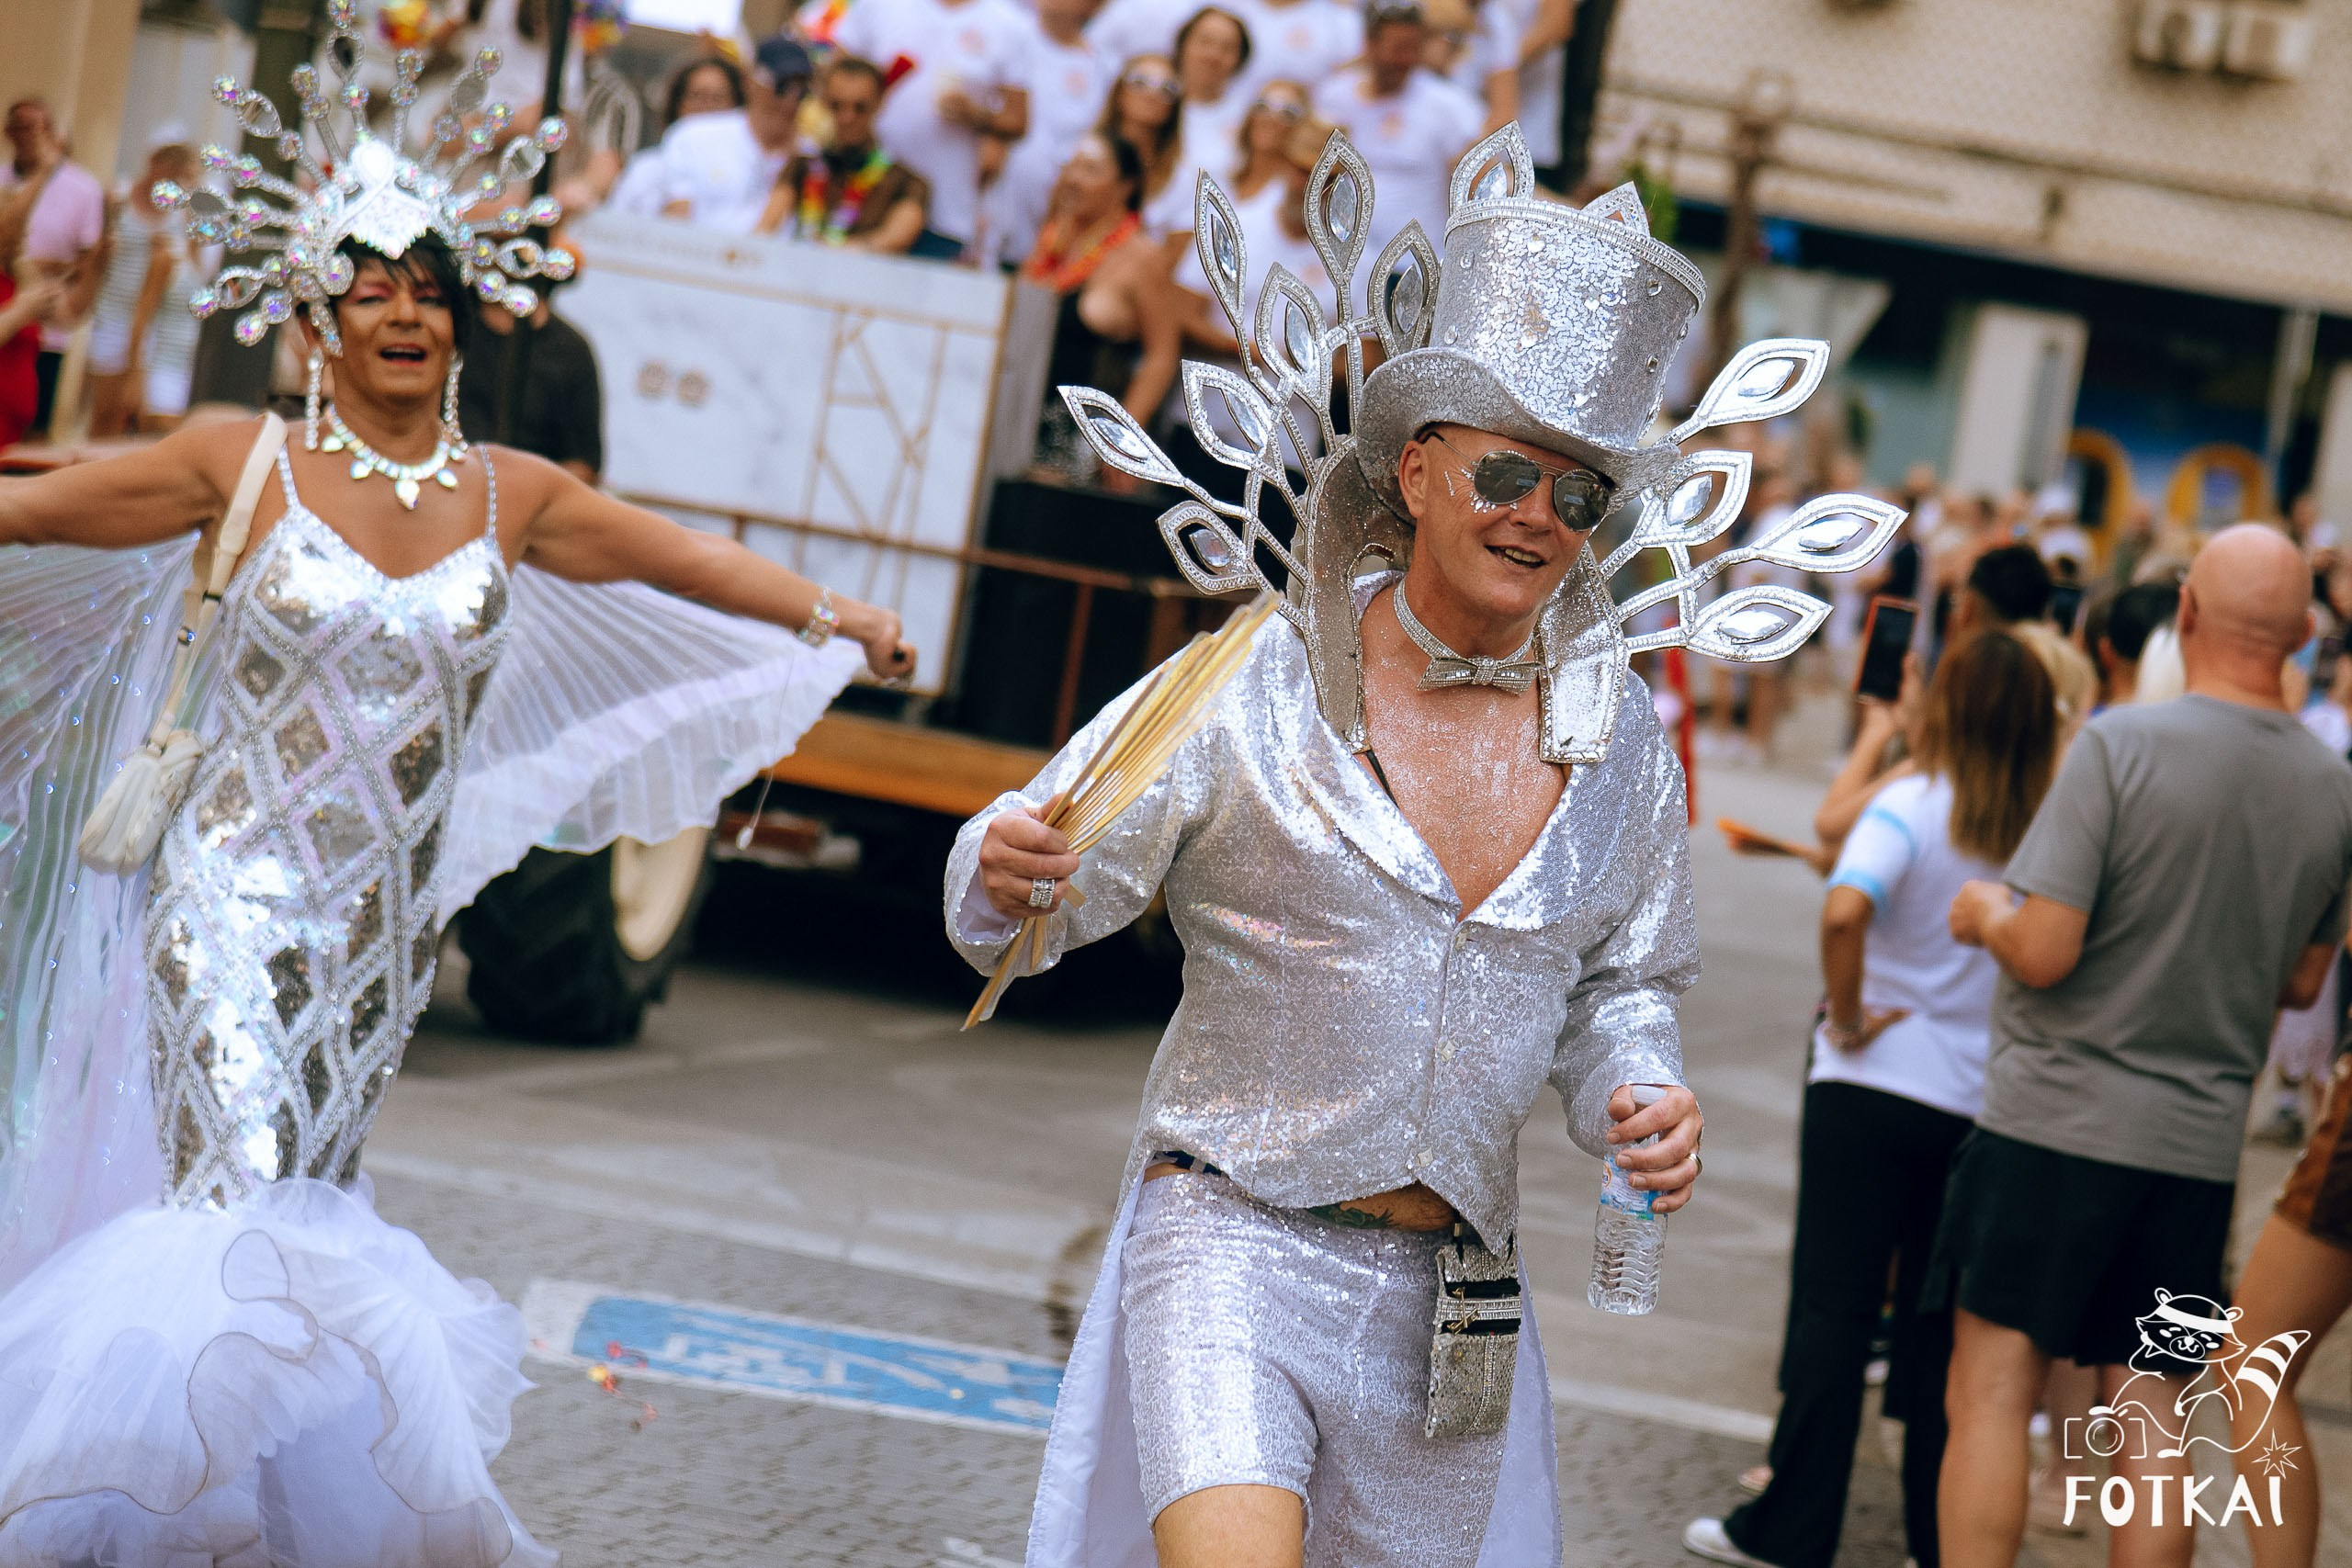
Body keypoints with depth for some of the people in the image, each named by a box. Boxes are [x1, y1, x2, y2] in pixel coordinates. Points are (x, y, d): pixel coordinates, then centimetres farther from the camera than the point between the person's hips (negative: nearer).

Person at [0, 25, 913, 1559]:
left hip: (386, 922, 4)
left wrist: (836, 615, 10)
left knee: (305, 1213, 9)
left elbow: (686, 557, 12)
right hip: (236, 900, -4)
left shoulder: (510, 497, 5)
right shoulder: (242, 463, -4)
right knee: (247, 1214, -16)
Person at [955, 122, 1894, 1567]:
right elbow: (1019, 909, -2)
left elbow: (1619, 986, 17)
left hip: (1452, 1292, 5)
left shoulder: (1623, 742, 5)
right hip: (1233, 1243, -4)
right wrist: (1009, 878, -26)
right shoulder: (1253, 688, -7)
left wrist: (1642, 1093, -4)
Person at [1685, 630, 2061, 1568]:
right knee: (1938, 1323, 12)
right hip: (1983, 1101, 4)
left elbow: (1844, 911, -29)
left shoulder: (1913, 806, -12)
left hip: (1874, 1086, -4)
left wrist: (1847, 1018, -16)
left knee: (1832, 1311, 2)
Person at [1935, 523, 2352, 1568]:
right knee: (2150, 1423, 10)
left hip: (2058, 1120, -5)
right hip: (2200, 1143, 5)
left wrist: (1985, 912, 3)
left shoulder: (2123, 744, -15)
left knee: (1992, 1392, 2)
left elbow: (2044, 952, -18)